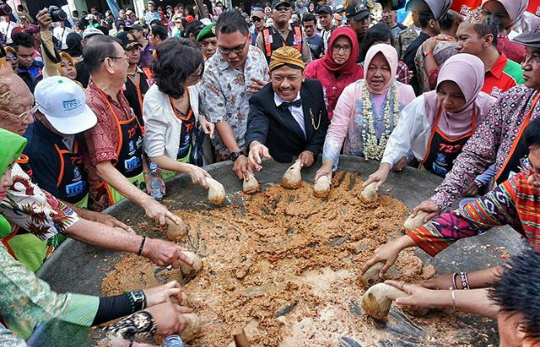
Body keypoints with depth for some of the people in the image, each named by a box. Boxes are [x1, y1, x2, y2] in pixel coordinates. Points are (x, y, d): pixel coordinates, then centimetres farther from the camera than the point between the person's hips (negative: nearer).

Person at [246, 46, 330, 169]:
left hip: (314, 163, 4)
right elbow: (256, 127, -33)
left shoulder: (314, 88, -3)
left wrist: (312, 150, -7)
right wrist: (255, 144, -55)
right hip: (278, 169, -3)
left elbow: (324, 124, 7)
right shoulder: (260, 101, -15)